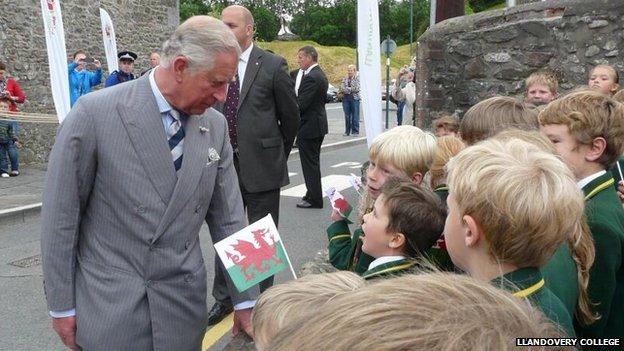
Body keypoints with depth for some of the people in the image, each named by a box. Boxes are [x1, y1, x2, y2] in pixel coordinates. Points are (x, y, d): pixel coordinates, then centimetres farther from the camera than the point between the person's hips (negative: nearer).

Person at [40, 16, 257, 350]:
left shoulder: (215, 126, -1)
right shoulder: (94, 113, -15)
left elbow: (228, 217, 3)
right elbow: (60, 213, -8)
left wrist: (245, 299, 5)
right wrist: (61, 304, -4)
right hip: (108, 308, -3)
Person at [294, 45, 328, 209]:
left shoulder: (311, 78, -20)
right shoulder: (320, 75, 12)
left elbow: (300, 105, -23)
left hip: (309, 127, -10)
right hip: (318, 124, 10)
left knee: (310, 163, -1)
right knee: (313, 162, 18)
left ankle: (314, 199, 6)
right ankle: (314, 195, 28)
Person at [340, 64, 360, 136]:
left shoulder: (358, 78, 0)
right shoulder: (345, 79, 13)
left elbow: (357, 88, -11)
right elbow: (341, 88, 2)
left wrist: (347, 89, -8)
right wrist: (351, 89, -12)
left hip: (354, 98, -4)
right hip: (345, 98, 4)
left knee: (355, 116, -3)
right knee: (347, 116, 5)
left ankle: (355, 131, 4)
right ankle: (347, 131, 11)